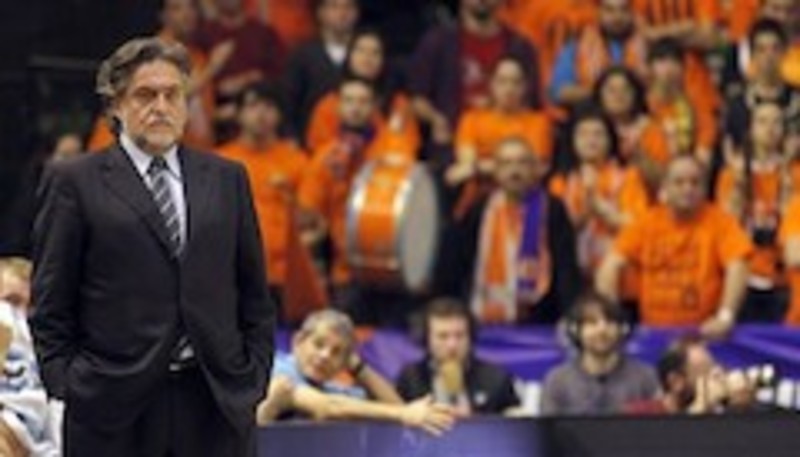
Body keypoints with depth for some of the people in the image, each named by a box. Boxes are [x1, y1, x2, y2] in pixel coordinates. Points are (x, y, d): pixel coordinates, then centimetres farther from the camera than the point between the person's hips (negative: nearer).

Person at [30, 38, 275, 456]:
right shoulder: (74, 183, 3)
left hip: (219, 401, 3)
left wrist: (254, 378, 7)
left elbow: (254, 296, 16)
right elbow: (50, 306, 2)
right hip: (112, 404, -3)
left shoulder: (227, 179, 13)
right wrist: (67, 385, -5)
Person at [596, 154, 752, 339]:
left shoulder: (719, 221, -1)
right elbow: (612, 264, -1)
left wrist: (725, 317, -27)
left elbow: (736, 268, -12)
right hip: (653, 332, 2)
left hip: (703, 332, -2)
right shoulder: (647, 222, 5)